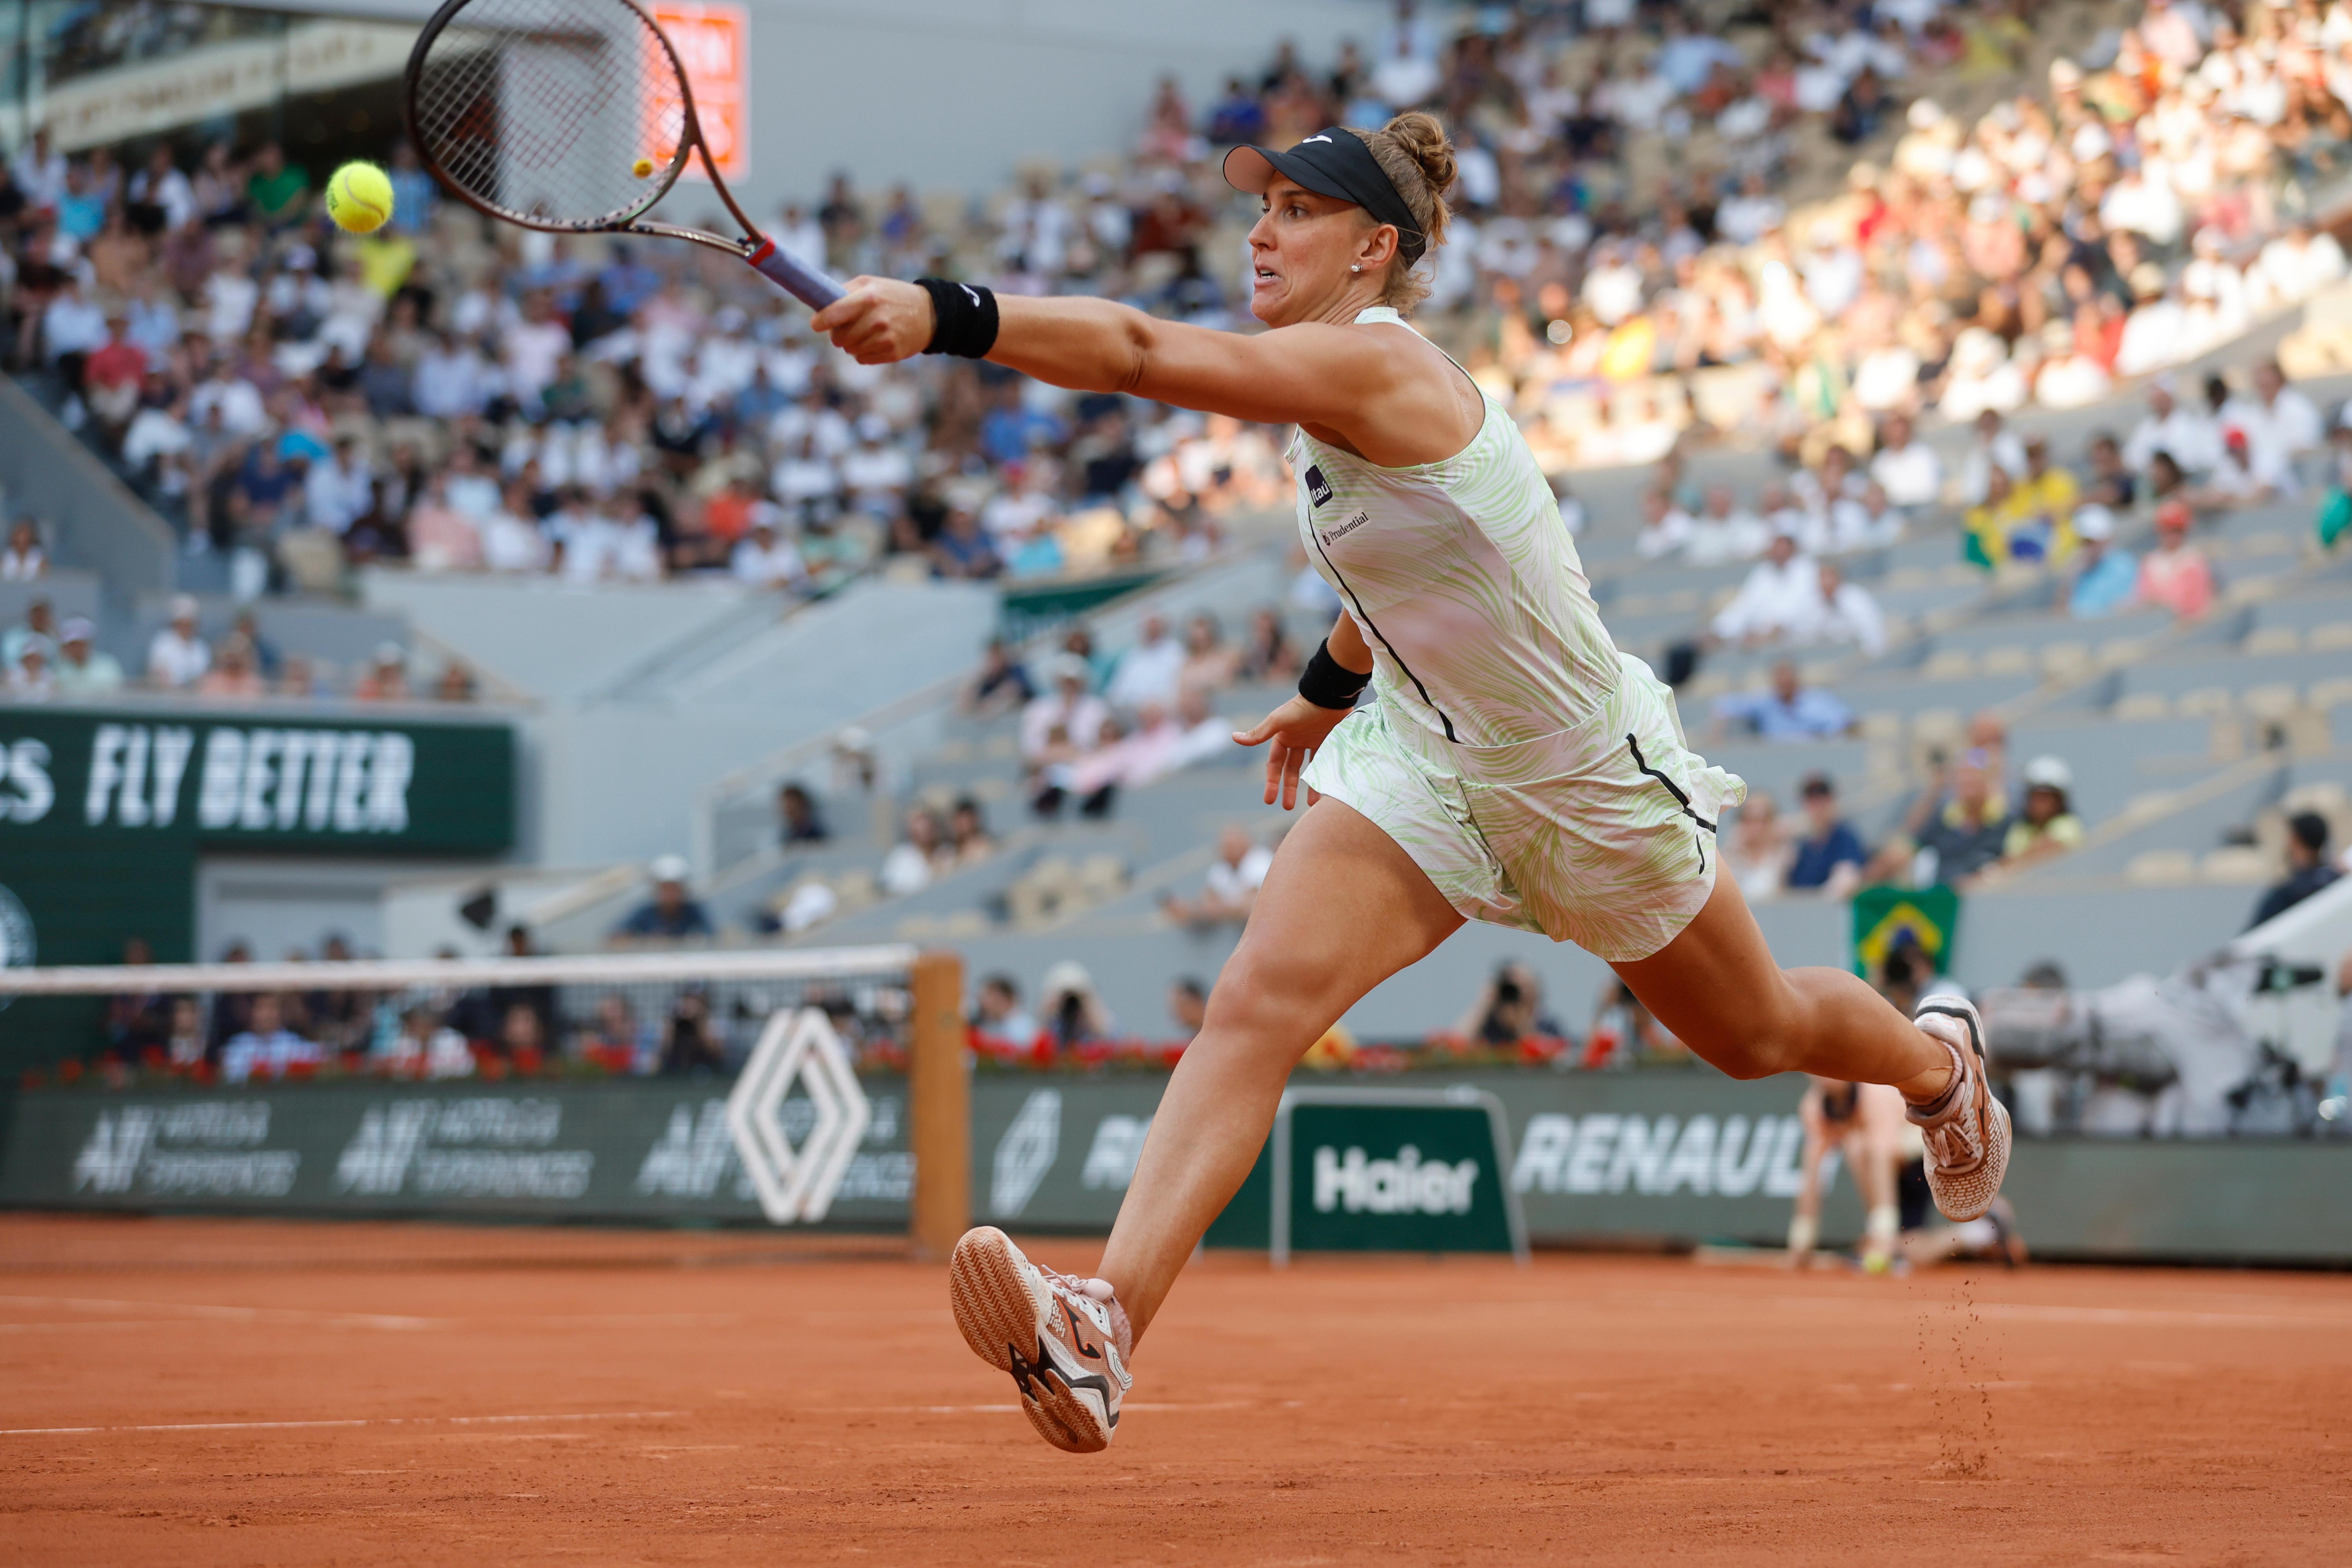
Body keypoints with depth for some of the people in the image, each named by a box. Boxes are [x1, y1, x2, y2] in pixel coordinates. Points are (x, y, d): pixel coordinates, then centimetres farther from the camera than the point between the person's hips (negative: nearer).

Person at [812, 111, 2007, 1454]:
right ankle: (1106, 1327, -34)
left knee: (1756, 1033, 19)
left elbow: (1140, 353, -44)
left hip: (1590, 785, -6)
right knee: (1258, 1005, -20)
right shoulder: (1337, 386, -3)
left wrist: (946, 315, -53)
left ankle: (1939, 1058, 54)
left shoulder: (1374, 368, -30)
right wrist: (1330, 691, 26)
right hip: (1424, 761, 6)